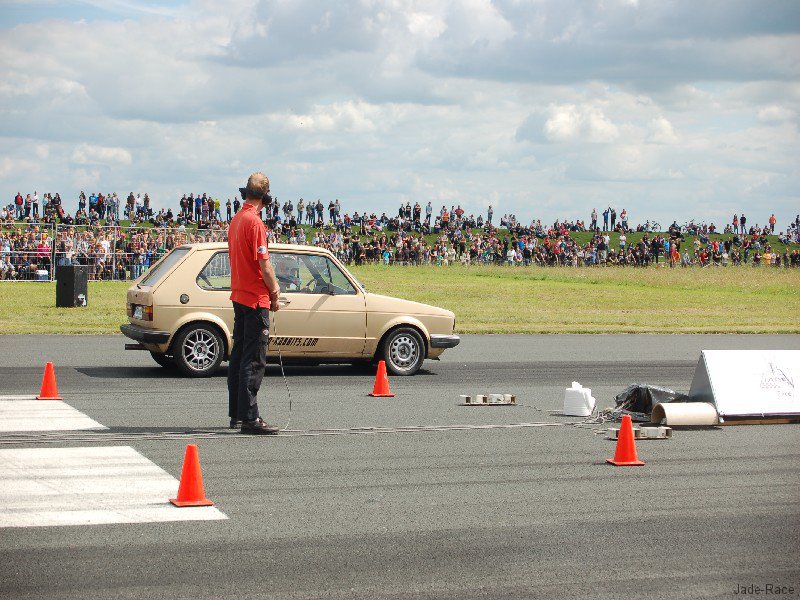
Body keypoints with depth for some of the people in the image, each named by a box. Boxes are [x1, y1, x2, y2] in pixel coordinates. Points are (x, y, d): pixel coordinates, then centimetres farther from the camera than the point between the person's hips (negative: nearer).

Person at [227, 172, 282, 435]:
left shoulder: (236, 220, 12)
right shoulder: (254, 222, -16)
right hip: (255, 298, -9)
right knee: (254, 359, -8)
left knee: (239, 355, 14)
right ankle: (250, 418, -10)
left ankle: (236, 414, 21)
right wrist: (274, 294, -8)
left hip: (239, 295, 9)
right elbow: (264, 264, -19)